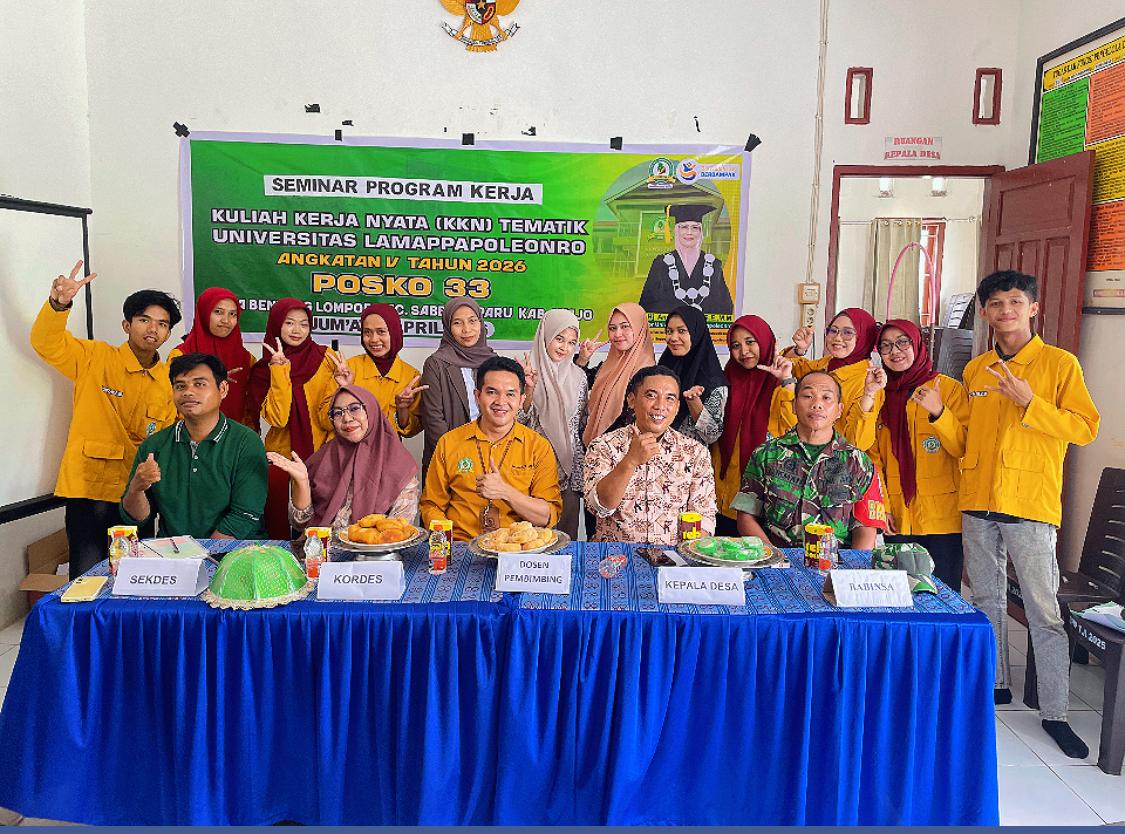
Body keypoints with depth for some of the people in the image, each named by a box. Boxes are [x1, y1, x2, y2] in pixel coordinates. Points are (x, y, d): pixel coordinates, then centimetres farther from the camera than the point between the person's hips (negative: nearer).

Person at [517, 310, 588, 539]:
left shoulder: (578, 376, 8)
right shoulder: (527, 371, -1)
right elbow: (521, 420, -6)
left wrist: (586, 458, 13)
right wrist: (530, 389, -19)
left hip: (570, 468, 3)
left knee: (567, 535, 5)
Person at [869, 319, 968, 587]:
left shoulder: (948, 388, -2)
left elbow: (964, 448, -8)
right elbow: (873, 457, 10)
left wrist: (938, 412, -22)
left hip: (942, 516, -3)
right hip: (897, 517, 4)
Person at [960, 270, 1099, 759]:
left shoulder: (1059, 363, -2)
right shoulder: (975, 370, 12)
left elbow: (1086, 427, -8)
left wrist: (1030, 403, -18)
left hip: (1031, 504, -5)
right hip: (977, 503, 5)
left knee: (1043, 610, -3)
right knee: (986, 599, 14)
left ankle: (1054, 712, 6)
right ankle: (994, 683, 29)